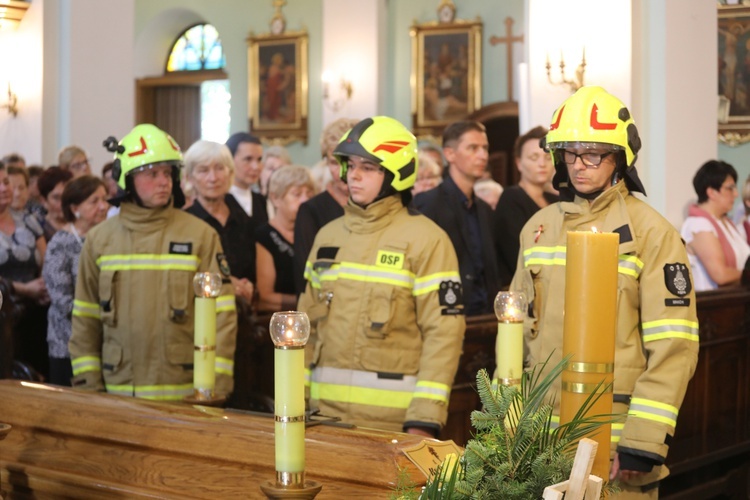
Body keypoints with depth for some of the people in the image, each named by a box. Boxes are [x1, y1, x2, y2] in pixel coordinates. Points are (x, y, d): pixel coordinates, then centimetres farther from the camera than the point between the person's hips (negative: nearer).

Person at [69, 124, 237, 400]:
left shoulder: (201, 235, -1)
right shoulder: (100, 239, 7)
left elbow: (220, 314, -3)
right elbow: (85, 319, 11)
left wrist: (217, 385, -9)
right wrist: (87, 381, 6)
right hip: (118, 392, 2)